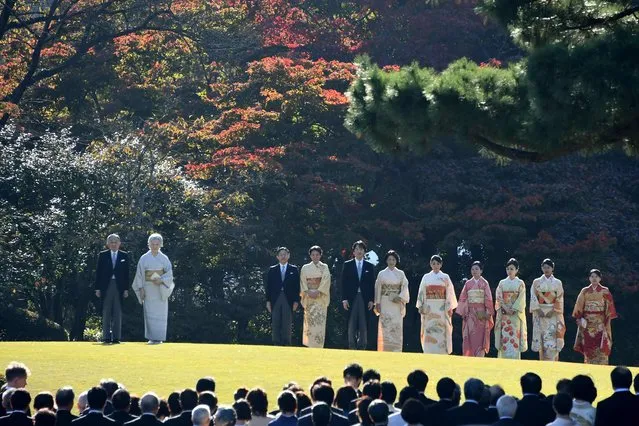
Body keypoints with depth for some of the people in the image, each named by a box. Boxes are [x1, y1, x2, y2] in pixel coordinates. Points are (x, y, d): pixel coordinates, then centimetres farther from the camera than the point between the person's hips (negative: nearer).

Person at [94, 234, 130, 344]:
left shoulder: (124, 256, 7)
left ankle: (116, 337, 4)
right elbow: (98, 272, 5)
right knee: (106, 313, 2)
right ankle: (106, 337, 4)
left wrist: (126, 289, 0)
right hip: (106, 287, 0)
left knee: (118, 313, 1)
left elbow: (126, 273, 6)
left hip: (119, 287, 0)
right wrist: (97, 288, -1)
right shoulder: (102, 255, 7)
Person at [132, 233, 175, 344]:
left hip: (161, 290, 0)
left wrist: (161, 281, -14)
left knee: (160, 313, -2)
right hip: (148, 289, 0)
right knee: (150, 313, -4)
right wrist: (141, 288, -4)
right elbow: (140, 274, 4)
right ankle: (152, 337, -2)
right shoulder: (144, 258, 5)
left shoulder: (164, 258, 5)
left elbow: (169, 273, 3)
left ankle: (159, 337, 2)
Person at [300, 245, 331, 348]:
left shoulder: (324, 267, 8)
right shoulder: (305, 268, 12)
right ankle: (309, 345, -2)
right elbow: (303, 282, 6)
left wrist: (317, 291, -14)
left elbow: (326, 281, -3)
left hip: (320, 297, -1)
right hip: (309, 298, 1)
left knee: (319, 320, -10)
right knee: (309, 321, -3)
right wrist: (308, 292, -11)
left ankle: (318, 345, -12)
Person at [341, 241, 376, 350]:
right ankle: (352, 348, 2)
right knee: (351, 326, -1)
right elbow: (344, 283, 4)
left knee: (364, 327, -1)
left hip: (365, 299, 1)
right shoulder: (347, 265, 8)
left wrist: (371, 300, -1)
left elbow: (372, 284, 8)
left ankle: (362, 348, 3)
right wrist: (344, 299, -4)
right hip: (351, 298, -1)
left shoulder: (370, 266, 10)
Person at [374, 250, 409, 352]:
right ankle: (385, 350, -7)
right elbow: (378, 289, 6)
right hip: (385, 304, -1)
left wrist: (399, 297, -11)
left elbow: (405, 287, 4)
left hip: (397, 304, 1)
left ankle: (396, 350, -4)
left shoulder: (401, 274, 9)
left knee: (397, 328, -5)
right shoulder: (382, 274, 7)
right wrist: (377, 303, -1)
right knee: (385, 327, -7)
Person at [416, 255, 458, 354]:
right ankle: (429, 353, -2)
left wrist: (450, 308, -5)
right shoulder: (426, 277, 10)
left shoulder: (445, 277, 7)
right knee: (429, 332, -3)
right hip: (429, 308, 1)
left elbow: (450, 294, 3)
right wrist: (420, 306, 0)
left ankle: (442, 353, -4)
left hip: (442, 309, -1)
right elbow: (421, 293, 8)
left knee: (441, 333, -4)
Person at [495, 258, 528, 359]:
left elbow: (521, 299, -3)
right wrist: (505, 308, -12)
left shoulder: (520, 283, 5)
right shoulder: (502, 283, 11)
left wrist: (513, 309, -14)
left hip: (516, 314, -2)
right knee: (504, 337, -4)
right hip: (503, 313, 2)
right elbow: (498, 298, 3)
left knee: (515, 338, -7)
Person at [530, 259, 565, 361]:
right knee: (541, 340, -2)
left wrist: (553, 311, -11)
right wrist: (538, 310, -11)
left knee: (552, 340, -9)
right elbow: (533, 298, 2)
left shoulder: (557, 283, 7)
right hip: (540, 314, 1)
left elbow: (560, 299, 2)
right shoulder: (537, 282, 9)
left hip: (553, 314, -1)